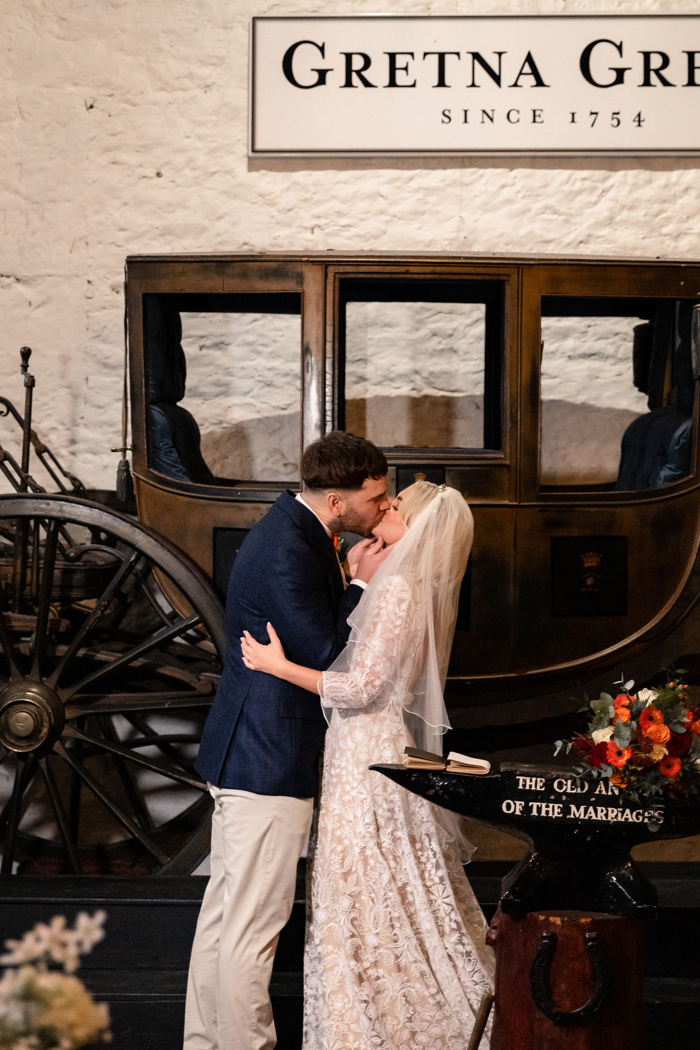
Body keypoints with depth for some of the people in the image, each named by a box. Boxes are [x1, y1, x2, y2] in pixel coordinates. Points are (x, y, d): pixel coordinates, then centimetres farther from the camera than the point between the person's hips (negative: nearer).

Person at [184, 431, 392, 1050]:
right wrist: (363, 585, -14)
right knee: (254, 924, -2)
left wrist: (351, 577, -1)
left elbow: (319, 624, 13)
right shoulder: (289, 552, -22)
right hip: (271, 760, -11)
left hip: (242, 752, 11)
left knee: (225, 910, 17)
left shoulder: (292, 532, 10)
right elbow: (324, 657, -22)